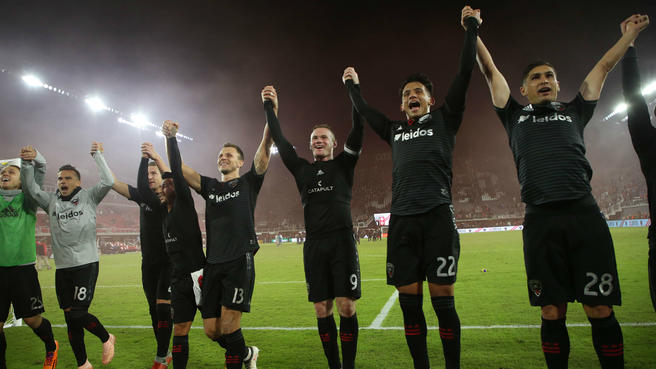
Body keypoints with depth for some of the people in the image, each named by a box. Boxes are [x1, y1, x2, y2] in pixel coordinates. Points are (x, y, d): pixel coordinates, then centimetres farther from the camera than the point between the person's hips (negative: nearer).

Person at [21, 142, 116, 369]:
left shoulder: (88, 198, 1)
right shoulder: (51, 201, 12)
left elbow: (108, 182, -11)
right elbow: (29, 188, 5)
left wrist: (97, 155, -6)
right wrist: (27, 163, -5)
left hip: (86, 264, -5)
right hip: (62, 268, 5)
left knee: (78, 314, -11)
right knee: (70, 319, 9)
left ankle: (106, 338, 17)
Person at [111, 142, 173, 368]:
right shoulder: (143, 196, 8)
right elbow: (114, 183, 4)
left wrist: (156, 157, -39)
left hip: (169, 262, -6)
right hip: (148, 263, 6)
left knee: (163, 308, -9)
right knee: (154, 309, 11)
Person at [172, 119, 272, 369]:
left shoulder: (248, 183, 9)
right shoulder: (210, 186, 20)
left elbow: (265, 147, -2)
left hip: (240, 261, -5)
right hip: (213, 264, 5)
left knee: (228, 325, -12)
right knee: (211, 330, 6)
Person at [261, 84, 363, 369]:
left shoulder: (343, 165, 10)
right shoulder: (303, 170, 17)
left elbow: (358, 131, 0)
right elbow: (279, 140, 16)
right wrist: (270, 107, 15)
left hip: (342, 241, -3)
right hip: (314, 245, 3)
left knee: (346, 307, -6)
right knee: (322, 310, 5)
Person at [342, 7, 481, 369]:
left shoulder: (444, 120, 13)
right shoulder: (395, 131, 21)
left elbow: (464, 75, 8)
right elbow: (364, 111, 33)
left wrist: (471, 30, 12)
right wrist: (352, 86, 43)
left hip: (437, 217, -3)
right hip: (401, 221, 4)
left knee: (442, 298, -3)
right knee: (409, 300, 4)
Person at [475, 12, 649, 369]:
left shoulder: (574, 112, 22)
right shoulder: (516, 116, 19)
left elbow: (604, 65, 31)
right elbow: (490, 72, 23)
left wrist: (634, 30, 41)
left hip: (585, 213, 1)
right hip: (540, 219, 0)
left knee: (600, 310, 0)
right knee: (552, 314, 4)